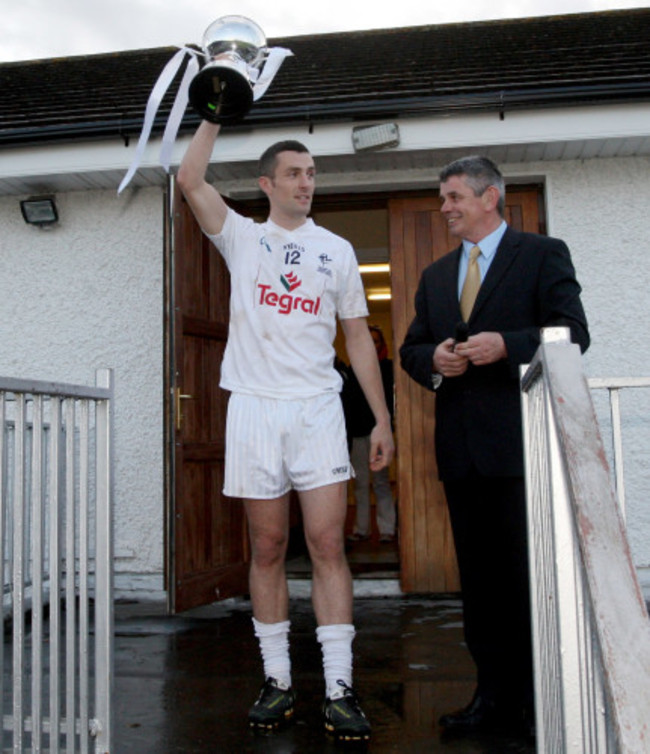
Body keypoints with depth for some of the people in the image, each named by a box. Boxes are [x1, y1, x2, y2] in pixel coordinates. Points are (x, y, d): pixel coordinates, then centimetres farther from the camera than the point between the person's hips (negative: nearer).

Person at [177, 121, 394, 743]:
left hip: (318, 410, 0)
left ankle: (338, 690, 1)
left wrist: (382, 418, 7)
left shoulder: (336, 250, 13)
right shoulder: (242, 238, 11)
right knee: (267, 549, 5)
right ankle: (278, 682, 16)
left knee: (328, 545, -5)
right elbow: (190, 180, -3)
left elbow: (358, 337, 12)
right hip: (254, 409, 0)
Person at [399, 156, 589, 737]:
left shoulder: (543, 254, 4)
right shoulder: (435, 276, 20)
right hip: (461, 447, 6)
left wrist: (504, 345, -17)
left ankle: (543, 702, 12)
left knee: (531, 574, -2)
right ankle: (496, 697, 21)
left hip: (520, 442, -5)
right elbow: (410, 348, 20)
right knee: (479, 578, 10)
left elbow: (573, 333, -5)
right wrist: (433, 358, -2)